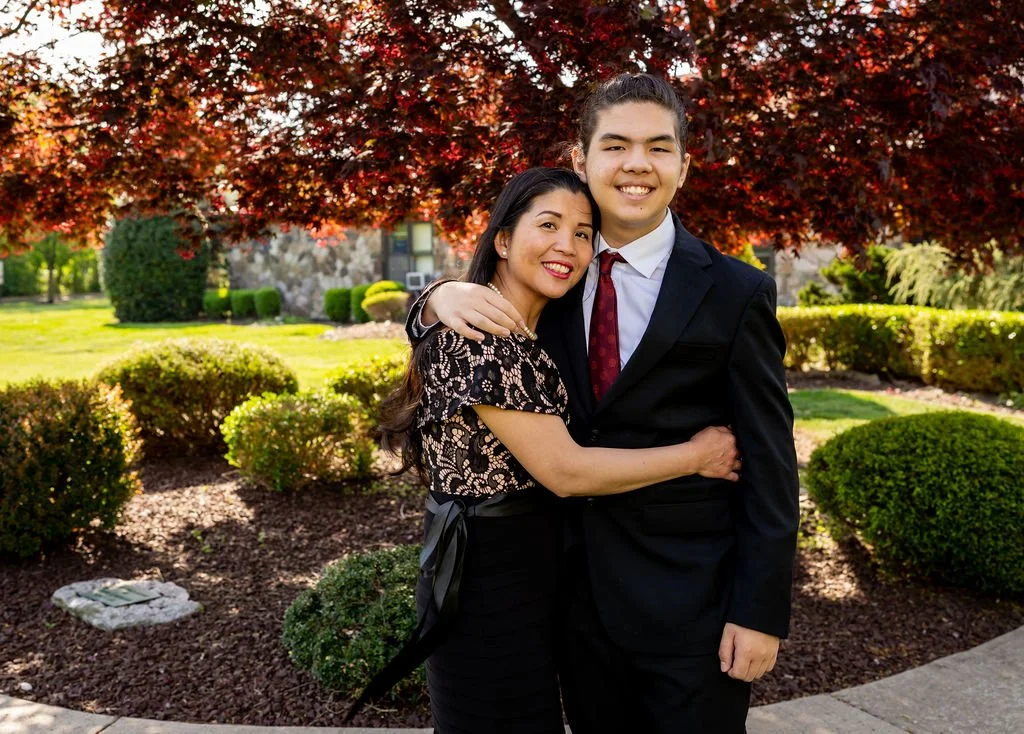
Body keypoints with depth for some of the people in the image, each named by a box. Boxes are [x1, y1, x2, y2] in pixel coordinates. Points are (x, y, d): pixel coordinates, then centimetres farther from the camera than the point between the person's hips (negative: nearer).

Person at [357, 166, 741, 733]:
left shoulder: (526, 335, 8)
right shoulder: (477, 331, -22)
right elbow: (564, 471, -23)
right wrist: (695, 456, -14)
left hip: (530, 568, 9)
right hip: (488, 579, -9)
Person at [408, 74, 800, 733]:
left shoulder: (735, 293, -9)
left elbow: (769, 464, -9)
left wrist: (760, 612, -11)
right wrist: (443, 297, -15)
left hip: (691, 604, -3)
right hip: (578, 592, 4)